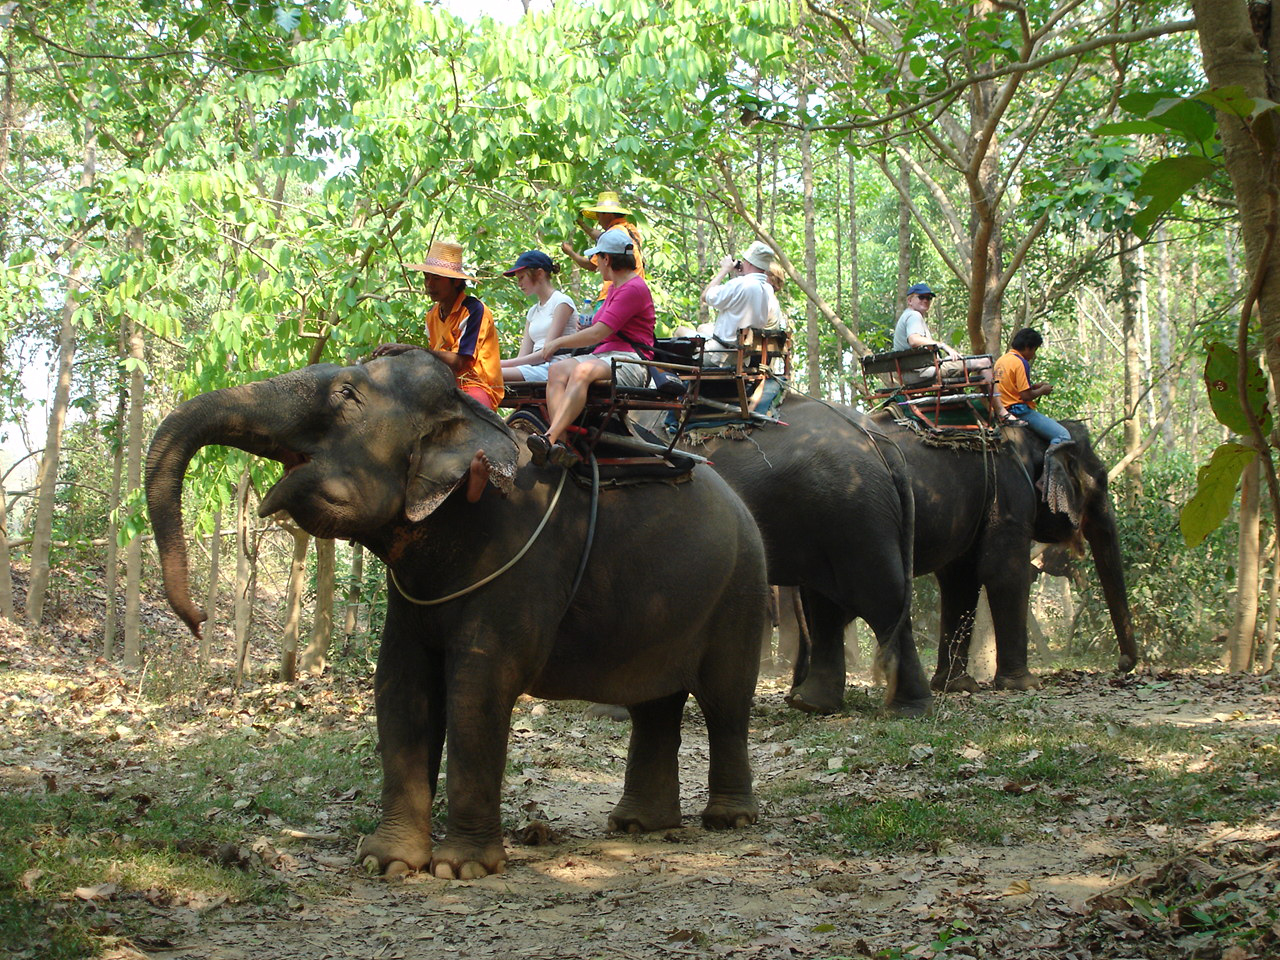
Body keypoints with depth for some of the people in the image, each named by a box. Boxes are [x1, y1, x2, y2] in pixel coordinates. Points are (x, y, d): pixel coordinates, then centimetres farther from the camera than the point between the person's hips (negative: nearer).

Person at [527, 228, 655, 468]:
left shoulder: (634, 288, -7)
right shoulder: (615, 286, 26)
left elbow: (598, 333, -13)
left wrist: (558, 342, -4)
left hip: (630, 360, -8)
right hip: (603, 356, 9)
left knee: (582, 371, -36)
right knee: (558, 369, -20)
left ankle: (549, 439, -47)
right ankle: (559, 444, -39)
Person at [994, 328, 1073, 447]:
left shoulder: (1001, 360, 15)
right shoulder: (1021, 363, -13)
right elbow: (1026, 396, -18)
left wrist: (1035, 386, 16)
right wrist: (1042, 390, 0)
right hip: (1021, 411, -10)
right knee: (1063, 436, -16)